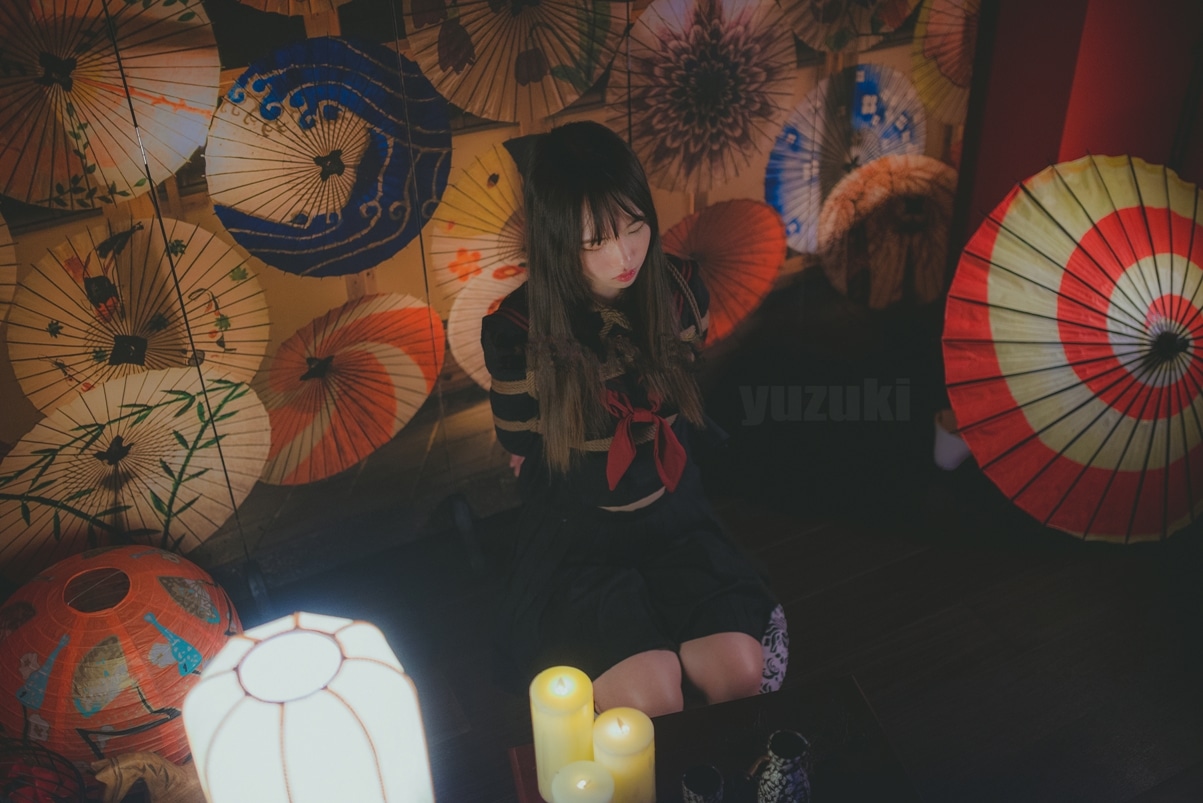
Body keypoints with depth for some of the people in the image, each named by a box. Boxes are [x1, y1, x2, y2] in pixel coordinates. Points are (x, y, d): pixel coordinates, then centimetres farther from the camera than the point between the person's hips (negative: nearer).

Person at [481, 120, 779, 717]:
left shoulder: (679, 291, -5)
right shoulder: (516, 331, -15)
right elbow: (534, 473, -3)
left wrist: (576, 465, 2)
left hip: (673, 521, 3)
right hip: (575, 541, -3)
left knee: (739, 671, -16)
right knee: (651, 700, -21)